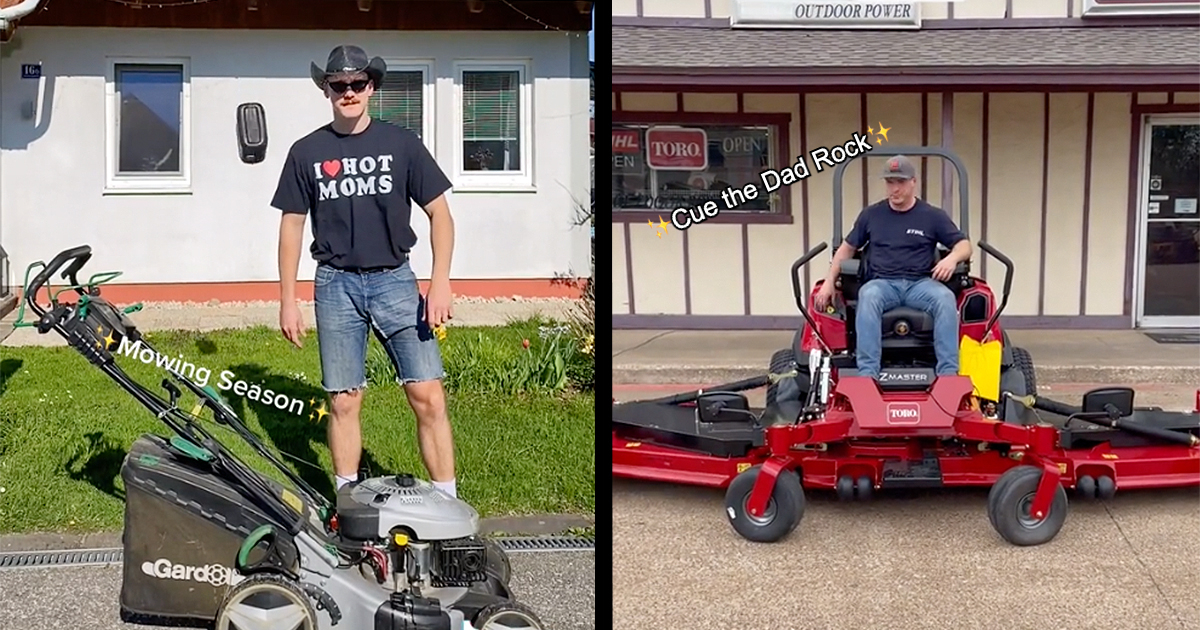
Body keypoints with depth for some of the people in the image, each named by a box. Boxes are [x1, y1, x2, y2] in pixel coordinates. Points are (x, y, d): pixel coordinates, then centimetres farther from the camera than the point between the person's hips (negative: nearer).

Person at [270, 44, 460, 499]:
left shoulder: (401, 144, 1)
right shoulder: (307, 152, 5)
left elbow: (438, 211, 1)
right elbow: (291, 226, 8)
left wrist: (440, 282, -9)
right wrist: (287, 300, 4)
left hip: (393, 279, -1)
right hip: (336, 283, 1)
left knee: (427, 394, -8)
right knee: (343, 400, 5)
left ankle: (446, 500, -1)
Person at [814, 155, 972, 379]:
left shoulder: (933, 216, 8)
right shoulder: (871, 214, 13)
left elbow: (964, 245, 7)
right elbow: (847, 248, 19)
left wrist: (952, 258, -18)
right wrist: (829, 282, 7)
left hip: (921, 283, 0)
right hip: (883, 283, 0)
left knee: (945, 298, -34)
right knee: (868, 296, -36)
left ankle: (948, 374, -37)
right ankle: (867, 374, -44)